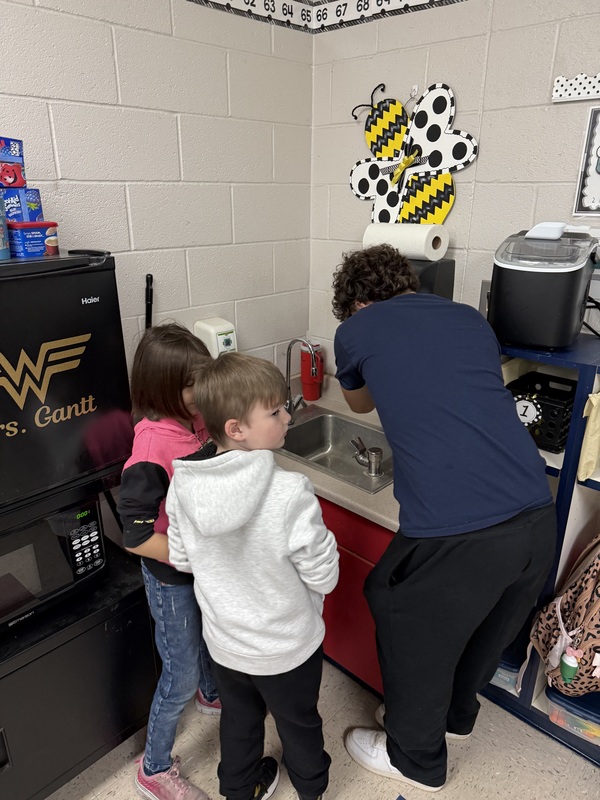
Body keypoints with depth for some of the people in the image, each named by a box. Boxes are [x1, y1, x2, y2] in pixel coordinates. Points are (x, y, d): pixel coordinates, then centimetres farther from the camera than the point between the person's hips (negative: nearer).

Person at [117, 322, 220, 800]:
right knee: (181, 675, 11)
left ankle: (211, 695, 62)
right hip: (171, 578, -6)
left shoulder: (200, 421, -11)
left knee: (210, 639, 31)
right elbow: (136, 537, -27)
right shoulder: (153, 448, -31)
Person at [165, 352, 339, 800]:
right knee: (299, 722, 27)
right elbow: (323, 577, -24)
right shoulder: (289, 493, -35)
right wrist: (320, 539, -7)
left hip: (224, 640, 4)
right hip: (286, 646, -3)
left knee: (239, 718, 31)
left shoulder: (183, 484, -19)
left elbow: (182, 559, -4)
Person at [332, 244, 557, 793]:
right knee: (486, 632, 31)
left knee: (414, 643, 23)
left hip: (452, 532, -6)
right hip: (538, 519, 7)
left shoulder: (356, 330, 5)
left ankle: (416, 758, 48)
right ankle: (456, 715, 59)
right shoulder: (470, 318, 16)